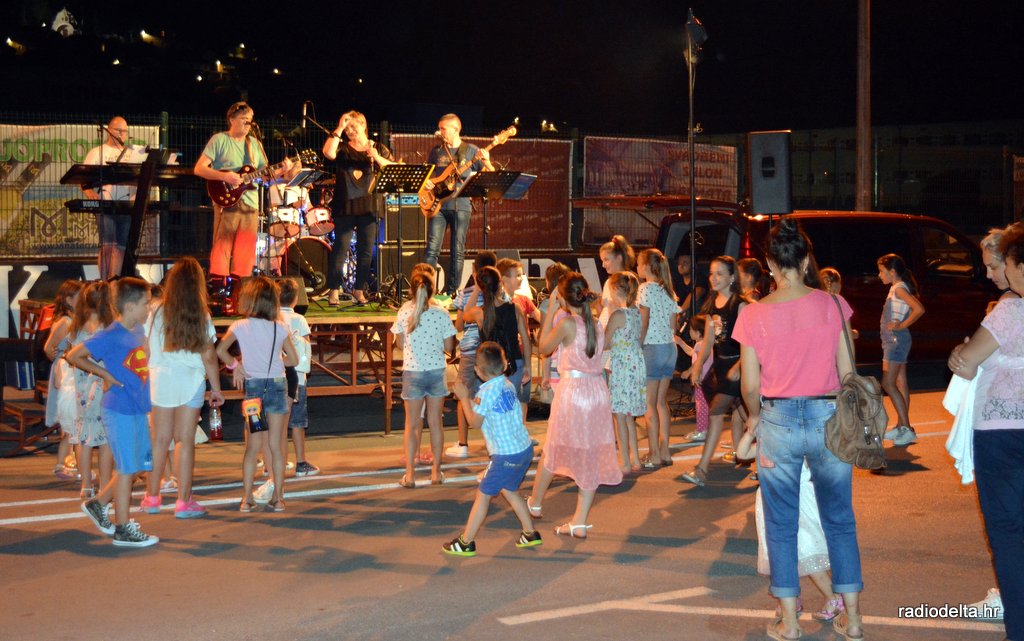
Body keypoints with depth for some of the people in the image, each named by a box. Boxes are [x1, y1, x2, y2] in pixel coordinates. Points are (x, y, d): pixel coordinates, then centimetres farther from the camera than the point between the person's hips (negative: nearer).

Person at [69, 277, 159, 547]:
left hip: (139, 409, 8)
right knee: (127, 469, -2)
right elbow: (73, 356, -13)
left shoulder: (139, 331, 8)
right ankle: (123, 530, 7)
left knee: (141, 464, 13)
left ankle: (97, 504, 27)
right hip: (120, 410, -8)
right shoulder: (111, 336, -15)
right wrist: (104, 374, -11)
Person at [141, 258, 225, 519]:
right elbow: (209, 356, -3)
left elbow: (146, 352, 2)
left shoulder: (157, 313, 0)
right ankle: (184, 501, 4)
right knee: (185, 441, 2)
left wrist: (144, 380, 13)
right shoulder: (201, 316, -4)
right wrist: (216, 388, 5)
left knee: (160, 439, 10)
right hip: (190, 381, -2)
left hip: (160, 380, 2)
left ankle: (152, 497, 18)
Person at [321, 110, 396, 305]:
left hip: (370, 205, 2)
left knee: (366, 249, 3)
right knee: (341, 247, -5)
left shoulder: (378, 148, 12)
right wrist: (339, 129, -9)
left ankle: (359, 289, 13)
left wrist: (377, 158, -13)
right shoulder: (342, 147, 9)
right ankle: (334, 290, -3)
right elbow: (328, 153, -13)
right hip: (345, 204, -2)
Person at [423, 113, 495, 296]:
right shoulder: (436, 151, 12)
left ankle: (451, 292, 7)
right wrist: (426, 182, -1)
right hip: (438, 205, 2)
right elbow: (427, 174, 22)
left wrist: (486, 163, -19)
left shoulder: (472, 150, 4)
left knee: (458, 251, 1)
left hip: (461, 206, -2)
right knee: (432, 249, -6)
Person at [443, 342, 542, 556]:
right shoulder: (508, 385, 8)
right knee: (509, 490, 26)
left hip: (506, 455, -8)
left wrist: (464, 398, 1)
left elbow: (476, 422, -7)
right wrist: (469, 398, 17)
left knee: (483, 495, 2)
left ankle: (466, 542, 7)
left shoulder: (487, 392, -16)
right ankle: (530, 534, 30)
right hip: (524, 448, 8)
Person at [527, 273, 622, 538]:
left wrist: (551, 310, 3)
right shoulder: (596, 324, 4)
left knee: (553, 451, 15)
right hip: (598, 390, 5)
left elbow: (544, 347, 0)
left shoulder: (567, 323, -13)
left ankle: (535, 503, 34)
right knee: (591, 458, 7)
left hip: (573, 390, -5)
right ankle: (580, 522, 9)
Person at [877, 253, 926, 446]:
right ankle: (901, 426, 18)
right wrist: (900, 324, 5)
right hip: (893, 340, 10)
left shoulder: (899, 289, -15)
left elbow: (919, 309, -26)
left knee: (888, 383, -12)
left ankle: (907, 429, -12)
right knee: (900, 383, 13)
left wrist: (902, 325, -19)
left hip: (897, 339, -10)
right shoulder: (896, 288, 13)